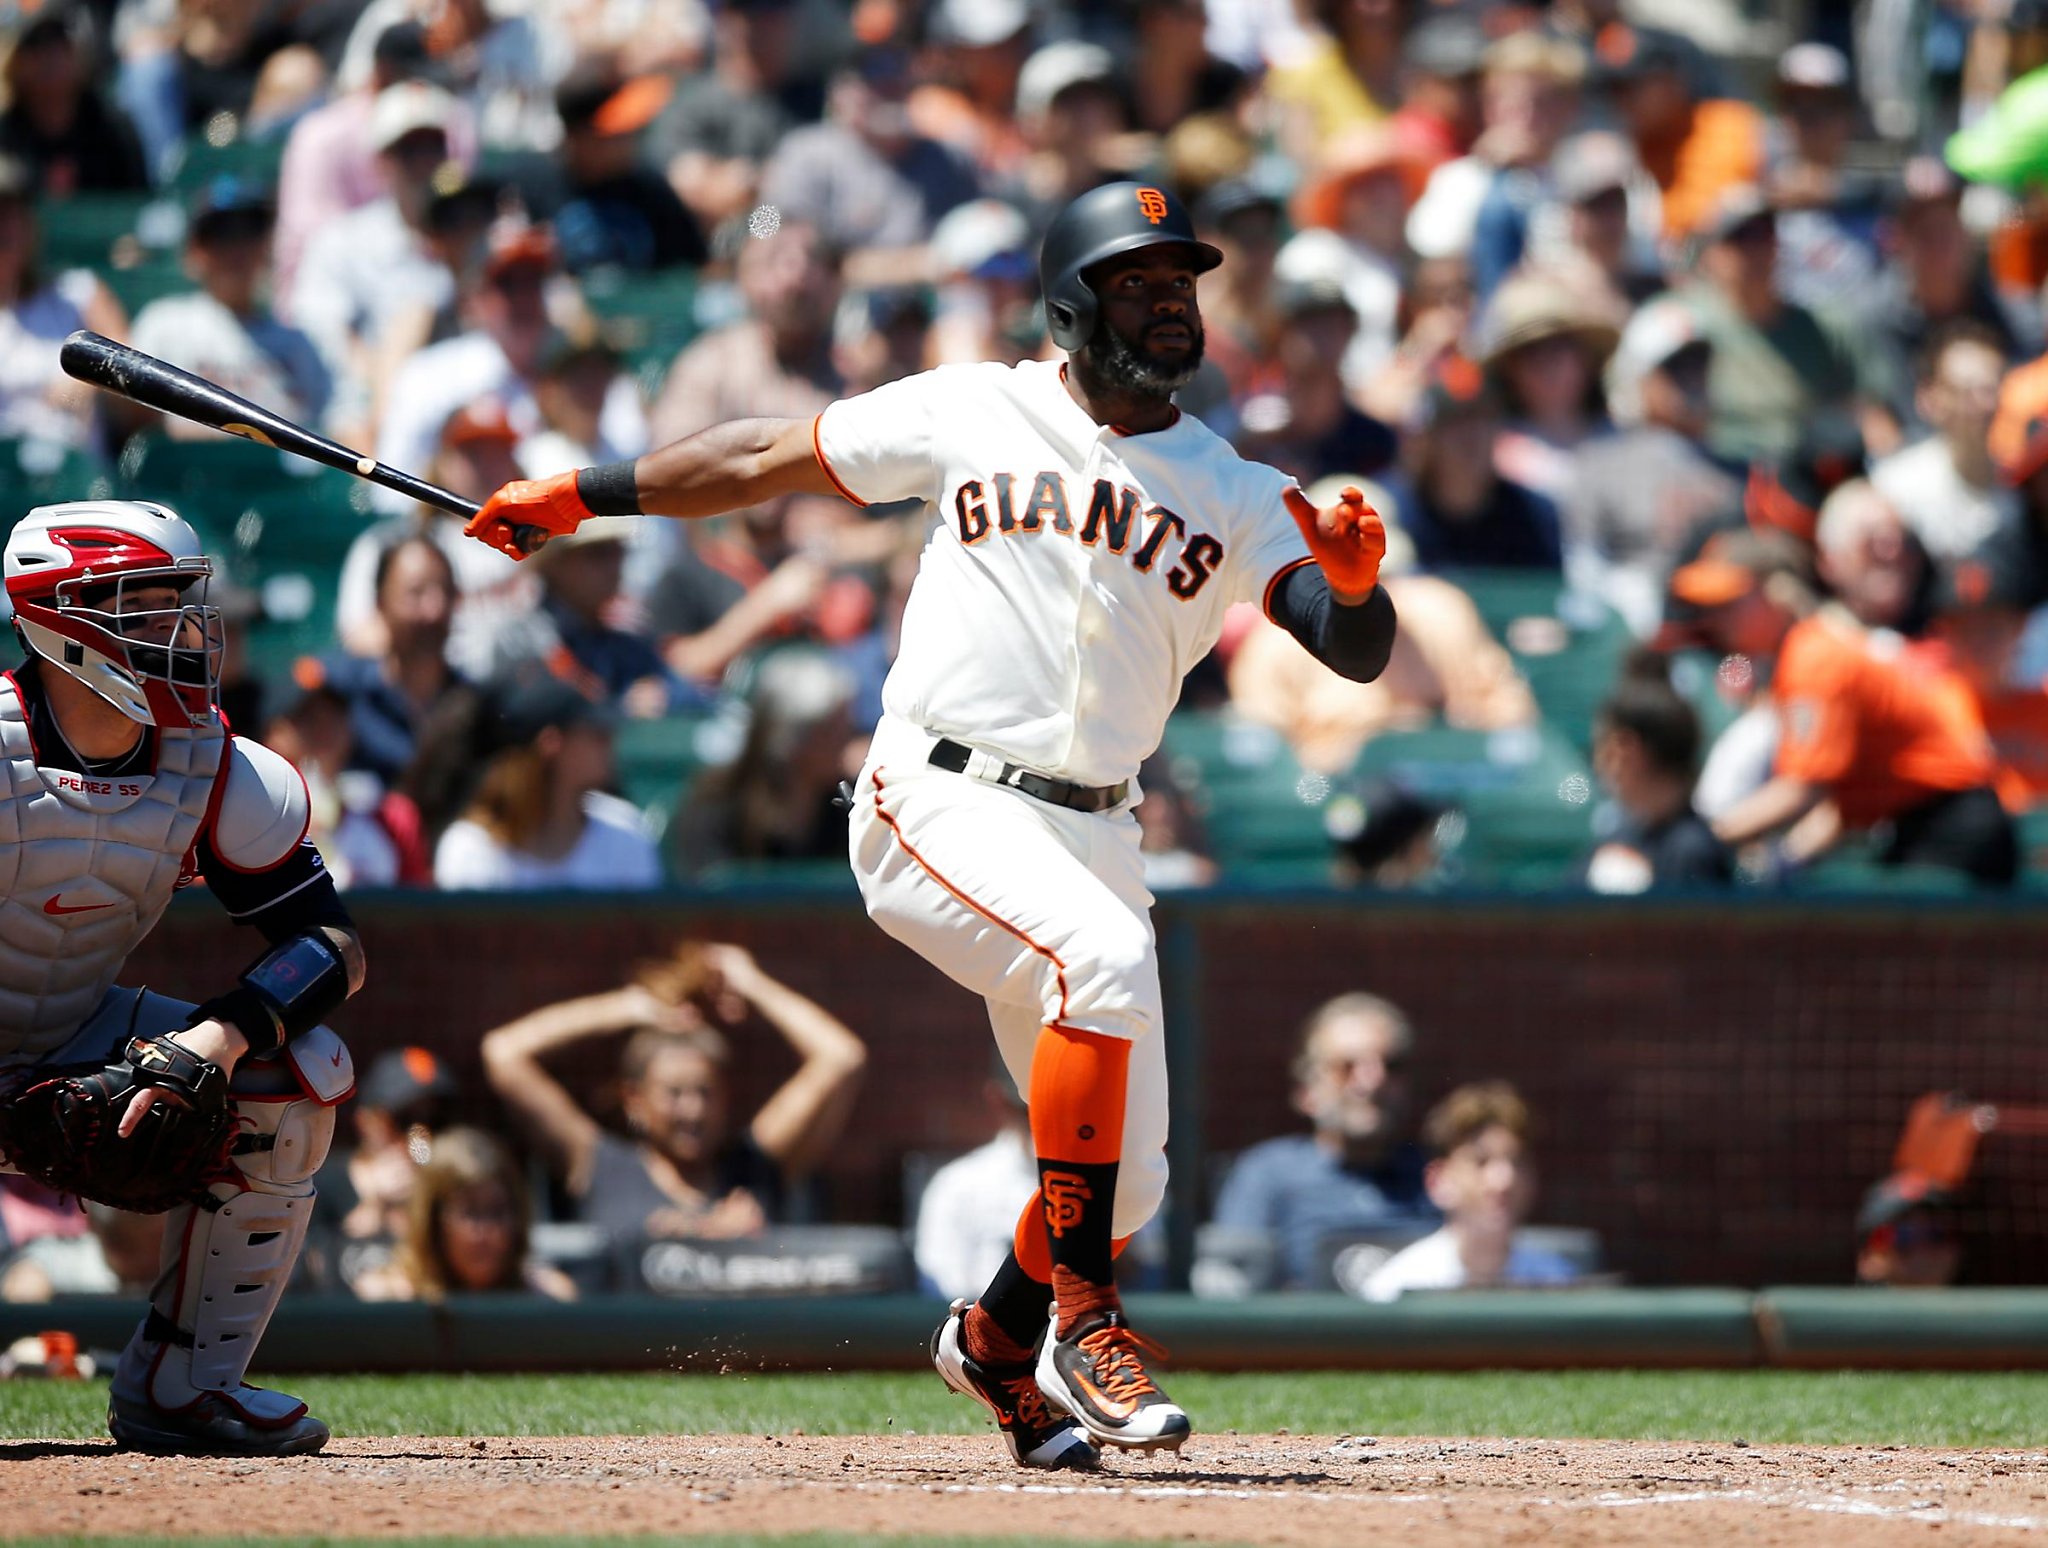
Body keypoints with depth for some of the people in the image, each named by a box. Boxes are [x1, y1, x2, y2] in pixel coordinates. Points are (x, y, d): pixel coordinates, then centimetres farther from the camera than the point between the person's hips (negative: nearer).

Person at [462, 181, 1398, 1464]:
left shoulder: (1236, 496, 8)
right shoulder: (975, 414, 4)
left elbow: (1358, 649, -4)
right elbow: (767, 458, 14)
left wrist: (1355, 581, -26)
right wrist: (582, 495, 15)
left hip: (1091, 830, 4)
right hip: (940, 803, -4)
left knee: (1122, 1181, 4)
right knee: (1104, 957, -33)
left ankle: (997, 1342, 37)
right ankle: (1084, 1316, -25)